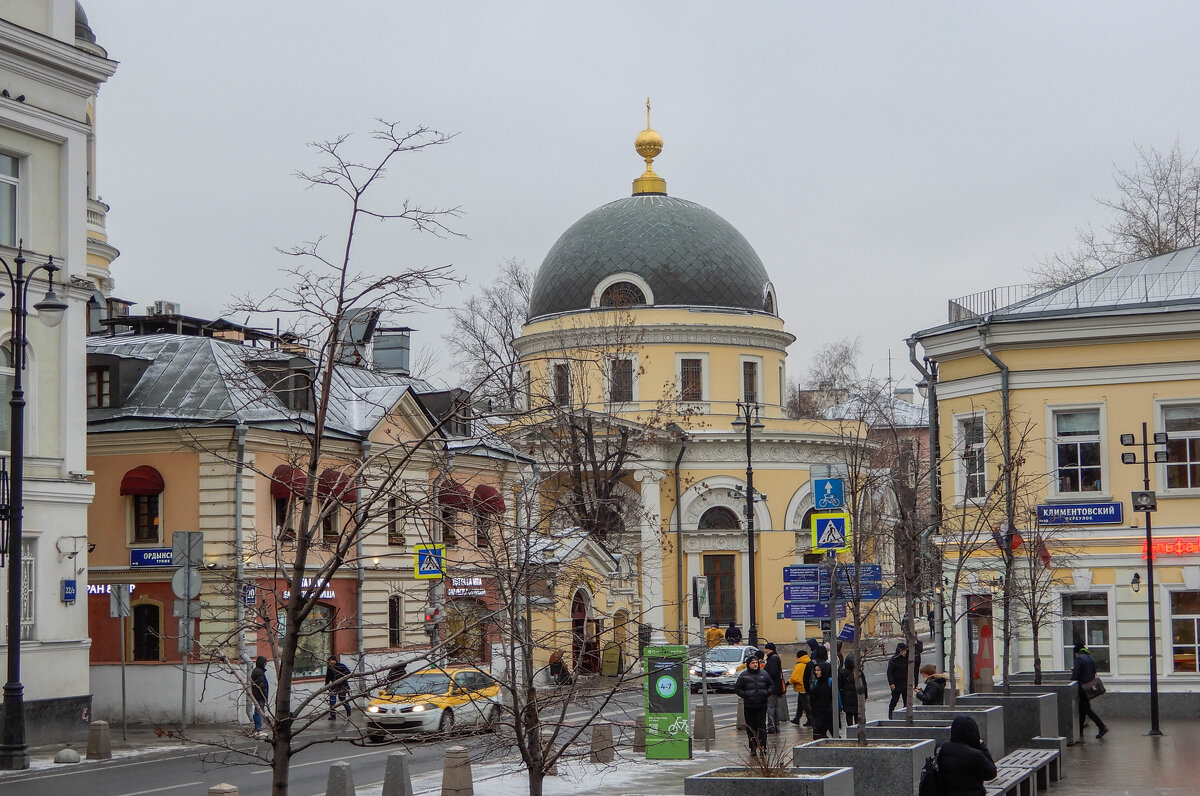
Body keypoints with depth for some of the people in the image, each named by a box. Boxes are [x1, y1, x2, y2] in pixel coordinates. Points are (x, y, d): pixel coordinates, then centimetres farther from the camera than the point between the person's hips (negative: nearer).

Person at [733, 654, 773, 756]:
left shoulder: (764, 674, 8)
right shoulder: (743, 675, 2)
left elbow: (771, 685, 18)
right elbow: (736, 688, 4)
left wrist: (767, 693, 1)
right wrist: (744, 695, -9)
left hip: (762, 705, 0)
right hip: (749, 706, 0)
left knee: (762, 725, -7)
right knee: (751, 727, 2)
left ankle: (762, 746, -7)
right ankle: (753, 748, 8)